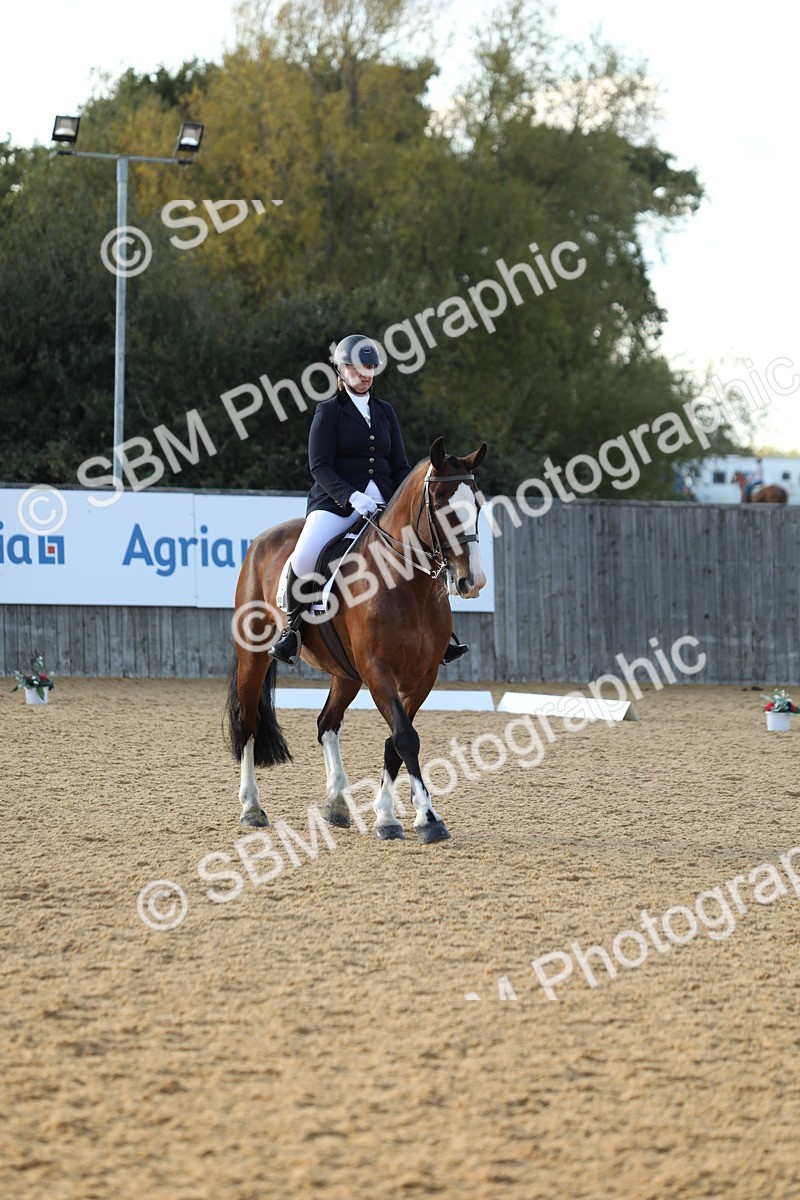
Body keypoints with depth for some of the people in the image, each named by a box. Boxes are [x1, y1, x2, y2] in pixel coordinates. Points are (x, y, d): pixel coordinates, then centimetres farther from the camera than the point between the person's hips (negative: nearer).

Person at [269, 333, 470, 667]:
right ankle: (292, 626, -10)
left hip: (382, 501, 5)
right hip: (335, 502, -5)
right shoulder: (329, 411, 2)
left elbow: (400, 466, 17)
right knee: (305, 555, -32)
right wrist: (352, 497, -23)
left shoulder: (384, 412, 18)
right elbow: (320, 467, -7)